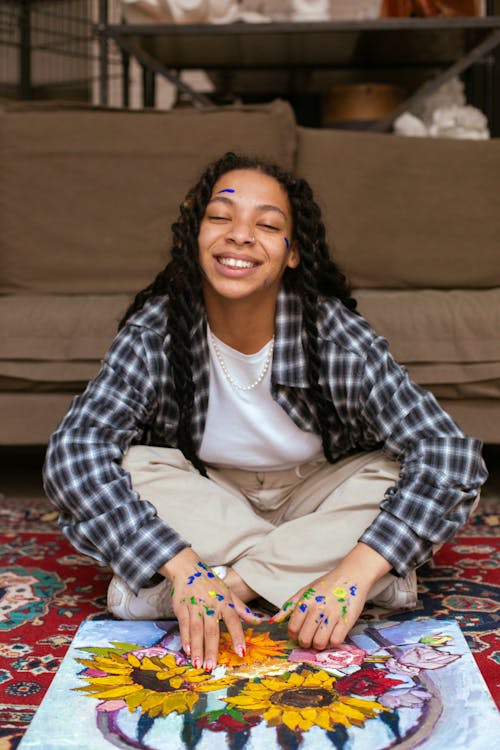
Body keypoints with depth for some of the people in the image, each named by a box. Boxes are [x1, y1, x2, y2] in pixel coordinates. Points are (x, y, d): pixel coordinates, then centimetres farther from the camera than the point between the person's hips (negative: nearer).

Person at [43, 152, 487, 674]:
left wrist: (352, 574, -42)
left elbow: (451, 456, -31)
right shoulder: (155, 332, -23)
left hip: (315, 496, 0)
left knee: (413, 473, -26)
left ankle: (233, 577, -22)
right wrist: (183, 568, -43)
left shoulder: (336, 336, -25)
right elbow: (73, 451, -32)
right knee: (127, 470, -28)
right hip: (209, 501, 0)